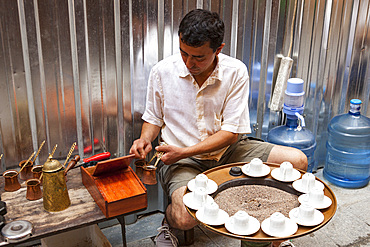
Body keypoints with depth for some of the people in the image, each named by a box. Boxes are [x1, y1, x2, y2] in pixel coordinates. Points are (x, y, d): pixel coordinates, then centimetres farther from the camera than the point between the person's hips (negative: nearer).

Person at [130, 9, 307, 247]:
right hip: (181, 160, -2)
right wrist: (145, 139, -16)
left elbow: (231, 132, -12)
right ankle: (169, 222, 9)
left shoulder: (236, 72, -11)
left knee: (297, 160, -13)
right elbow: (153, 119, 7)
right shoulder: (162, 71, -10)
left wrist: (184, 151, -21)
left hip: (227, 149, 2)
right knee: (186, 218, -32)